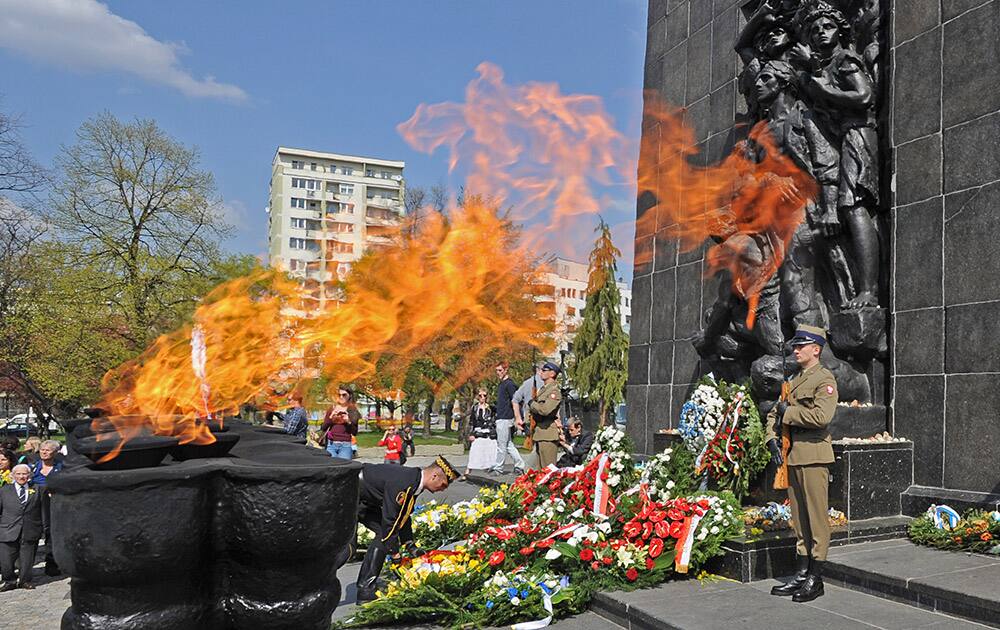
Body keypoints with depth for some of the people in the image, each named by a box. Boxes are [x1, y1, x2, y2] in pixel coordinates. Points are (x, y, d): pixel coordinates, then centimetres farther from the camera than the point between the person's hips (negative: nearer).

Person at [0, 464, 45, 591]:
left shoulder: (36, 491, 8)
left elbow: (42, 510, 9)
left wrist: (44, 528, 5)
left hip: (30, 533, 0)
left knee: (27, 560, 6)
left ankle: (25, 581, 23)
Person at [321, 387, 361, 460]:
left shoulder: (354, 411, 8)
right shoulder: (332, 408, 11)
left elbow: (355, 432, 6)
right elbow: (323, 428, 8)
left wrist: (348, 422, -9)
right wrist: (331, 417, -6)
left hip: (346, 445, -1)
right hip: (331, 444, 1)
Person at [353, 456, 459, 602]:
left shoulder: (414, 481, -1)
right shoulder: (402, 483, -32)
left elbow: (403, 516, 11)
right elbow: (389, 519, -27)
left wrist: (410, 545, 11)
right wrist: (394, 552, -17)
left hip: (366, 499, 10)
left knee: (383, 533, 3)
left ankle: (366, 585, 4)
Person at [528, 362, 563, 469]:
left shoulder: (554, 391, -13)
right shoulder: (543, 389, 17)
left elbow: (545, 410, -25)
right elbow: (530, 408, 23)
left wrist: (532, 404, -10)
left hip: (548, 434, -10)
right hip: (539, 433, 10)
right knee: (541, 468, 14)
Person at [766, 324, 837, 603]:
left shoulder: (825, 379, -8)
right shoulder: (794, 381, 18)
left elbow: (821, 416, -23)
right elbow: (774, 413, 20)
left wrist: (788, 412, -12)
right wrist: (772, 439, 4)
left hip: (813, 457, -8)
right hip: (792, 457, 8)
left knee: (816, 517, -1)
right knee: (799, 518, 12)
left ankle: (816, 579, 6)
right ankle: (802, 573, 20)